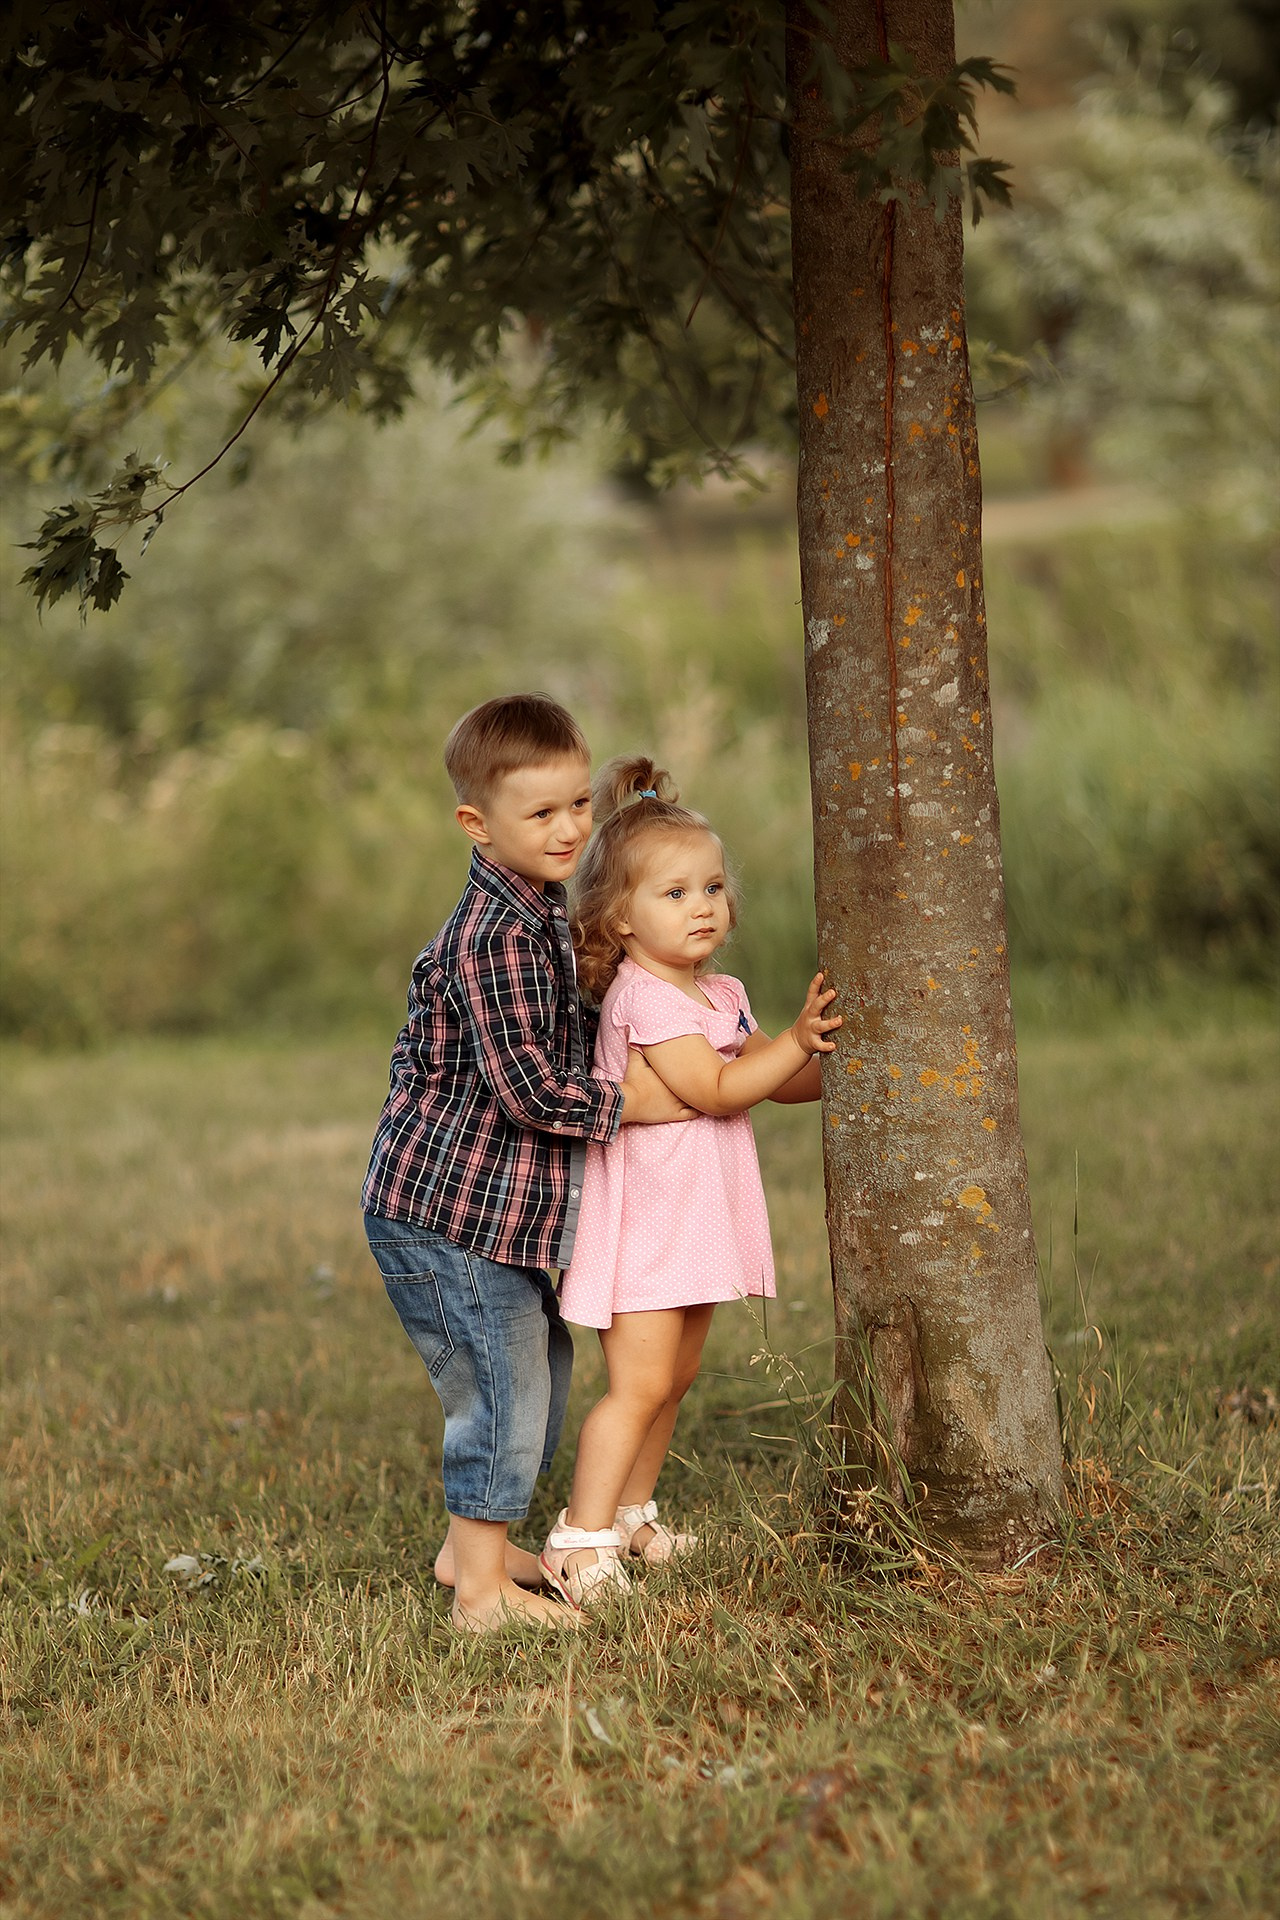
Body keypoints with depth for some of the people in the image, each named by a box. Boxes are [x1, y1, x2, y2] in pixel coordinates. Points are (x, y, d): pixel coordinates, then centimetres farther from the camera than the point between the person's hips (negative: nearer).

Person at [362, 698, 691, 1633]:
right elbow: (525, 1086, -26)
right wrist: (629, 1102, -15)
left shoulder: (540, 912, 11)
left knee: (542, 1362, 19)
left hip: (502, 1205, 10)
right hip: (447, 1209, -10)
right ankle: (481, 1585, 2)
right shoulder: (497, 936, -22)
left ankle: (475, 1544, 32)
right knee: (503, 1381, -7)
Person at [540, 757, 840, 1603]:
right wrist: (796, 1041, -25)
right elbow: (715, 1089, -24)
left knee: (678, 1375, 16)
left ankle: (632, 1513, 29)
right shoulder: (643, 996, -18)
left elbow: (779, 1080, 19)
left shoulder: (721, 995, 11)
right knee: (640, 1382, -12)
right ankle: (582, 1537, -8)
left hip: (695, 1219, 9)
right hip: (644, 1215, -9)